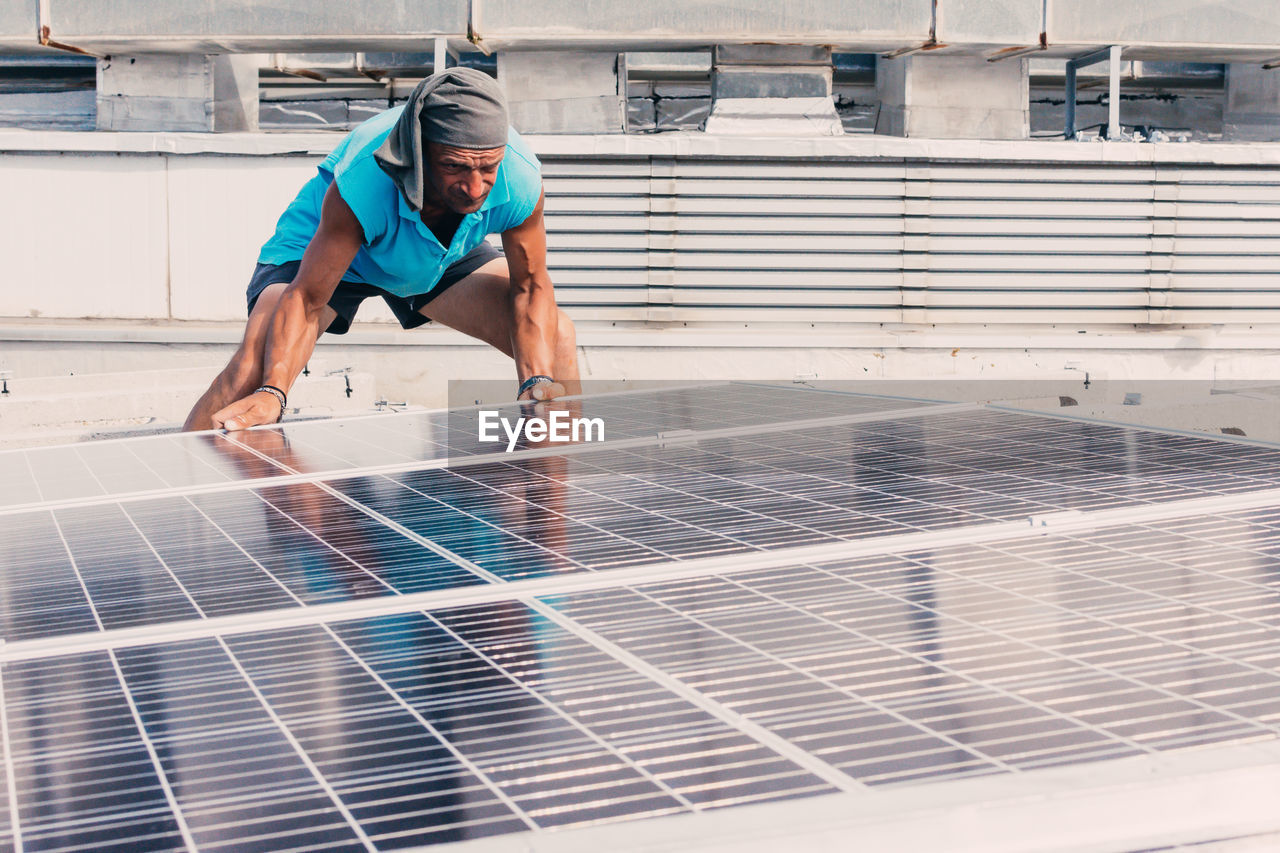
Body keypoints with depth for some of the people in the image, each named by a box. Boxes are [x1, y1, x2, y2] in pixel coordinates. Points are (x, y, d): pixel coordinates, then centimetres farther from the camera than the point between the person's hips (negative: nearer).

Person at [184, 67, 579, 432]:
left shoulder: (520, 177, -35)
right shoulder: (360, 184, -44)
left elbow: (529, 286, -20)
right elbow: (304, 298, -36)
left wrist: (537, 382, -36)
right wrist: (272, 393, -52)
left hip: (445, 254, 4)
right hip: (324, 250, -4)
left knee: (555, 337, -9)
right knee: (257, 364, -28)